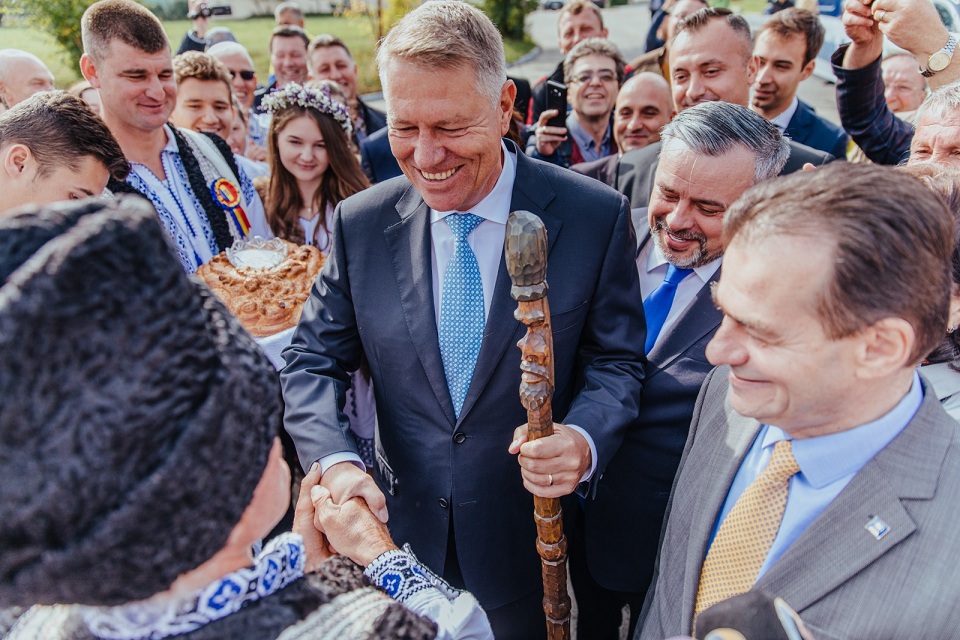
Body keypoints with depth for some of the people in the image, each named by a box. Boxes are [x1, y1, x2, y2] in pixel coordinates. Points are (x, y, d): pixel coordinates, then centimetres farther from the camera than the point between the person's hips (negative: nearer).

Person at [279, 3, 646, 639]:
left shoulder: (595, 216, -13)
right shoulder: (361, 223, -6)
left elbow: (617, 360, -6)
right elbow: (312, 361, -1)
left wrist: (583, 439, -26)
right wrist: (335, 460, -19)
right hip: (404, 536, 2)